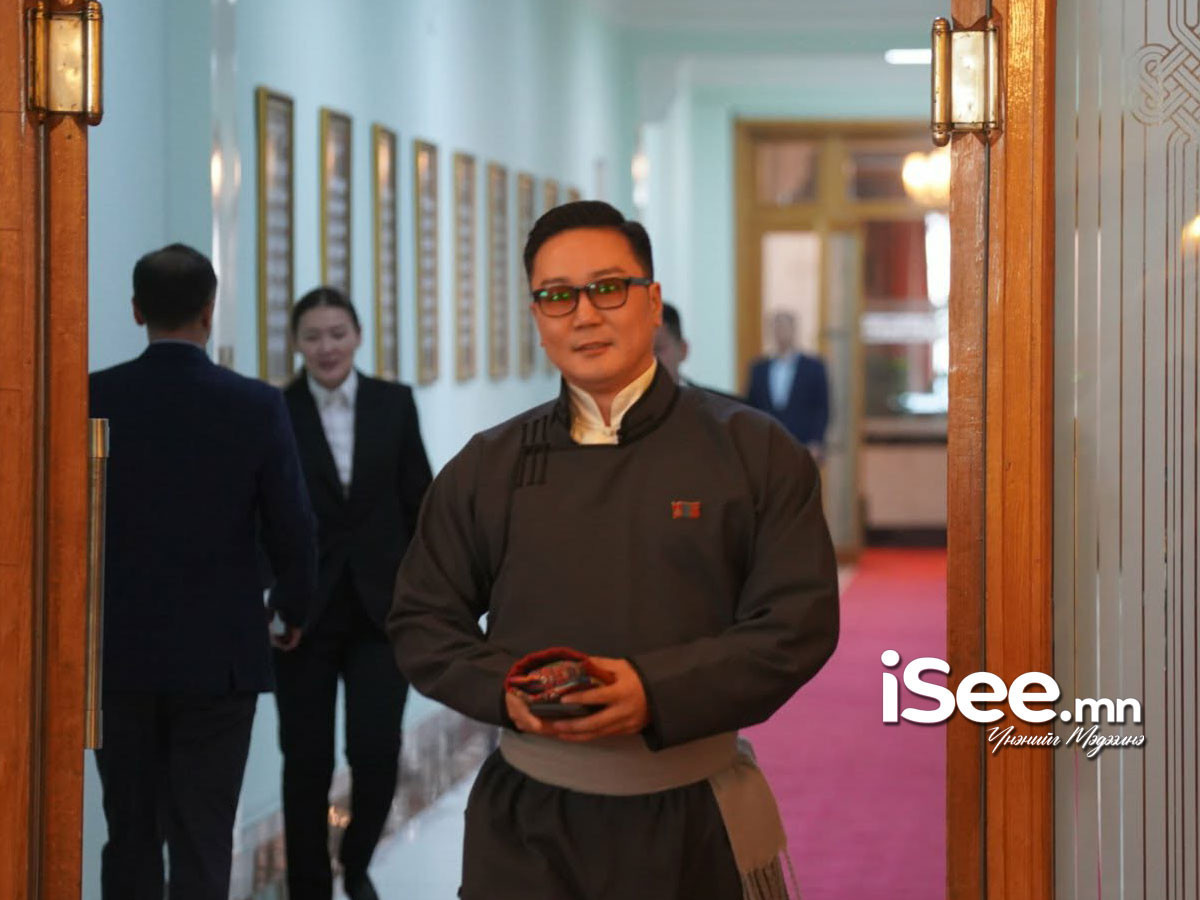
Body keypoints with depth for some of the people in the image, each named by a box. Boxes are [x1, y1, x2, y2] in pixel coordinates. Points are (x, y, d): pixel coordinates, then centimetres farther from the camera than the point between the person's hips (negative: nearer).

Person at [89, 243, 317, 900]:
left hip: (118, 652, 1)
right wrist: (293, 611, 14)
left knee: (130, 835, 13)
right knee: (202, 842, 2)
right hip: (219, 655, -1)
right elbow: (291, 530, -5)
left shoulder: (94, 399, -5)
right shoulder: (256, 406, -7)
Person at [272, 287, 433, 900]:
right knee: (307, 762, 3)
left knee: (377, 753, -7)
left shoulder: (394, 403, 4)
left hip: (380, 609, 1)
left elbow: (418, 502, 7)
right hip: (305, 612, -1)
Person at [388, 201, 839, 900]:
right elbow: (421, 620, 11)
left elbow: (799, 623, -6)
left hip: (692, 819, -1)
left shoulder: (754, 451, 0)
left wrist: (657, 692, -19)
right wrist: (503, 688, -10)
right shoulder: (487, 467, 9)